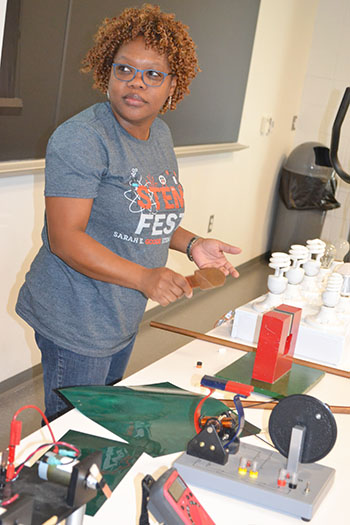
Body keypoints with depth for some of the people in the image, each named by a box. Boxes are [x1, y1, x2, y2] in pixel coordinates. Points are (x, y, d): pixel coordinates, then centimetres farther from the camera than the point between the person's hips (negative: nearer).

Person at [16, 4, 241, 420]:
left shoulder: (160, 135, 6)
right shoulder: (82, 138, -21)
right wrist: (143, 277, -34)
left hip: (125, 318, 8)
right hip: (76, 322, -8)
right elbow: (64, 238, -26)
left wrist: (191, 244, 1)